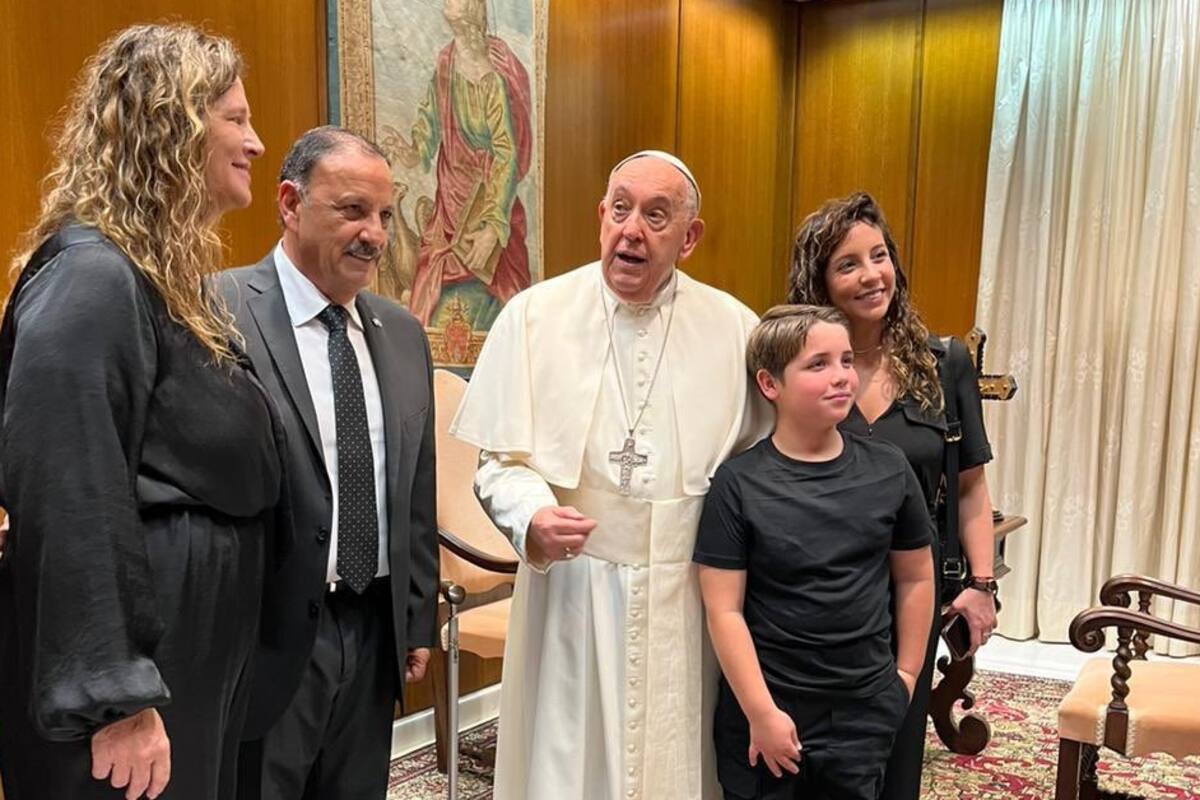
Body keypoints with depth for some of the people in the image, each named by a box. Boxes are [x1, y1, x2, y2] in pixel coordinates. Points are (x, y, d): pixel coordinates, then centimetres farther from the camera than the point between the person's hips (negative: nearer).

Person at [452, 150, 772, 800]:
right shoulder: (534, 316, -2)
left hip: (691, 596, 1)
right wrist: (532, 517, -21)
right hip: (572, 590, -1)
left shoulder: (734, 328, 1)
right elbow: (501, 459, -1)